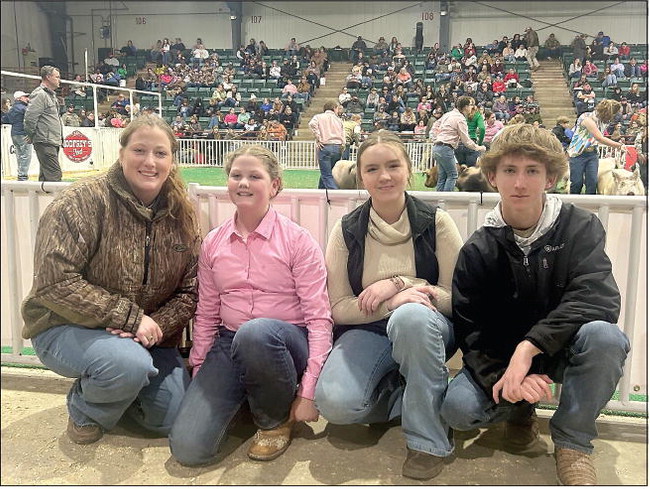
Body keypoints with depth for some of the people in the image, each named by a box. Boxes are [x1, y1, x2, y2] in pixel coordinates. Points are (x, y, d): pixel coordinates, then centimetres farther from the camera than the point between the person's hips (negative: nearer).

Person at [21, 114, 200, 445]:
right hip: (68, 328, -5)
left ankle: (117, 389, 26)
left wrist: (157, 326, -20)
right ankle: (85, 410, 1)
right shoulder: (84, 201, -17)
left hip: (147, 335, 5)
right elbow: (55, 280, -24)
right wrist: (130, 317, -24)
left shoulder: (181, 216, -1)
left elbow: (190, 290, -1)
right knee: (130, 364, -35)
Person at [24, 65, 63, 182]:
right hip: (45, 143, -10)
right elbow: (30, 118, -16)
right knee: (55, 175, -14)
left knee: (45, 175, 12)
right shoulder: (39, 94, -10)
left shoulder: (51, 94, 21)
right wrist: (32, 137, -7)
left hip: (54, 142, 10)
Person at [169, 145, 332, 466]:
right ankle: (242, 396, 15)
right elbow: (206, 316, 15)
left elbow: (319, 318, -10)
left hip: (283, 342, -3)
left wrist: (308, 391, -16)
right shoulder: (212, 244, 7)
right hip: (229, 344, 3)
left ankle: (277, 418, -9)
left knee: (256, 332, -41)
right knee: (188, 448, -17)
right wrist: (198, 373, 9)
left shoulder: (297, 240, -6)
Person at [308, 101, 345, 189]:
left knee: (327, 175, -6)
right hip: (338, 148, 4)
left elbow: (312, 124, -14)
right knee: (325, 172, 19)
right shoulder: (339, 120, 18)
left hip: (324, 147, -4)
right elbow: (343, 136, 12)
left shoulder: (319, 117, 8)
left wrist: (318, 138, -10)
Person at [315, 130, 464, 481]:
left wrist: (398, 284, -20)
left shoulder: (435, 222, -7)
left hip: (426, 328, -1)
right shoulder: (347, 230, -3)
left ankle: (428, 438, -19)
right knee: (335, 403, -28)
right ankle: (405, 393, 4)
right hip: (367, 331, 1)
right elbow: (339, 308, -4)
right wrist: (390, 303, -22)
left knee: (412, 315, -38)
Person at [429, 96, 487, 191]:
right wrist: (478, 148, 4)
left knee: (442, 176, 11)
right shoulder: (460, 119, -9)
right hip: (446, 149, -9)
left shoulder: (448, 114, 16)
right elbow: (466, 140, -8)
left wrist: (435, 140, 20)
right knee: (452, 175, -3)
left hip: (436, 148, 9)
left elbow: (434, 126, 22)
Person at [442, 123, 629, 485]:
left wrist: (530, 346, -34)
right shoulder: (477, 251, -6)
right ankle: (521, 412, 11)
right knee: (457, 408, -25)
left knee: (603, 335, -35)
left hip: (564, 349, -1)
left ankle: (573, 441, -9)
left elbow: (599, 298, -23)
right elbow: (469, 331, -10)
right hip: (501, 357, 1)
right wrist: (502, 377, -31)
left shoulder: (580, 227, -9)